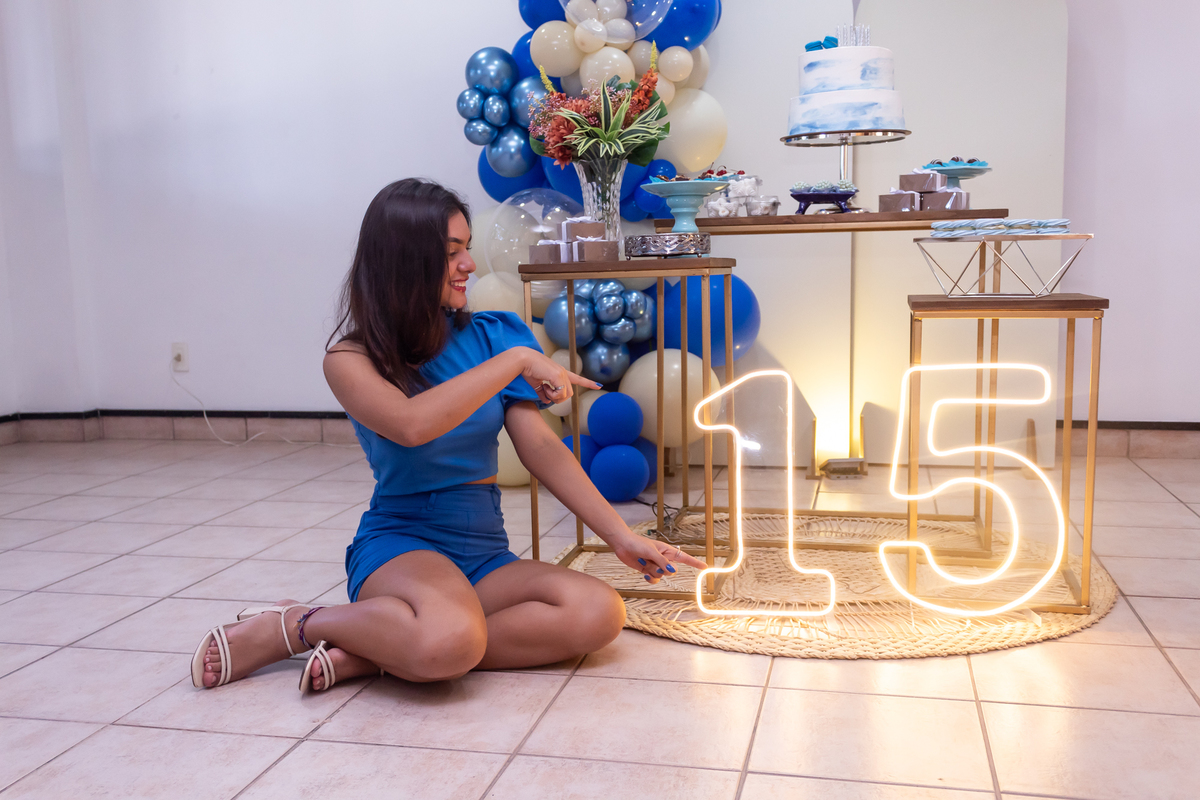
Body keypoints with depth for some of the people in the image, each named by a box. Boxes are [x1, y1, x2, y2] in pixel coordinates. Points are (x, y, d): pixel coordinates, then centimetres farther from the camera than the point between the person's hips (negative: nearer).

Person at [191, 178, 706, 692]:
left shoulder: (486, 336, 6)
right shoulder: (351, 358, -4)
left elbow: (541, 448, 1)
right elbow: (412, 424, -26)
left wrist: (621, 537, -6)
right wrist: (516, 360, -21)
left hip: (485, 554, 5)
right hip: (398, 543, -5)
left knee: (599, 612, -25)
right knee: (450, 639, -39)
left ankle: (369, 655, -17)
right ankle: (292, 626, -9)